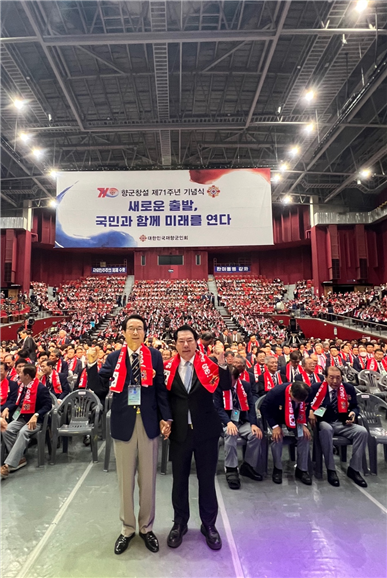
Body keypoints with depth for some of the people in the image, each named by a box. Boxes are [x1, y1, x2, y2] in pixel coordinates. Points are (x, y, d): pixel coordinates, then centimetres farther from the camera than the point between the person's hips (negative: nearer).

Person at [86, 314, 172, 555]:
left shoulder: (155, 356, -2)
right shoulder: (114, 358, 0)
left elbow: (161, 388, -2)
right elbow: (99, 388, -8)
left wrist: (165, 418, -8)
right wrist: (92, 365, -22)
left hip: (149, 423, 0)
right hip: (123, 423, 1)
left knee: (148, 480, 14)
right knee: (126, 480, 16)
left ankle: (147, 527, 35)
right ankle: (128, 528, 37)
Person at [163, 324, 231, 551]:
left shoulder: (208, 363, -9)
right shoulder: (169, 367, -4)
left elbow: (226, 387, -19)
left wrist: (223, 366, -31)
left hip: (206, 430, -1)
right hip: (179, 431, 2)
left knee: (207, 479, 13)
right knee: (179, 479, 17)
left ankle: (209, 524, 34)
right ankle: (180, 523, 38)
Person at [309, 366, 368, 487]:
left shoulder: (349, 388, 3)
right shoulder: (316, 387, -4)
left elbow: (355, 407, 15)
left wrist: (353, 413, -8)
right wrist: (309, 411, -16)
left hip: (342, 423, 3)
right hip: (323, 423, -3)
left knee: (362, 431, -23)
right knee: (326, 429, -39)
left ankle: (353, 469, -7)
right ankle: (331, 470, -22)